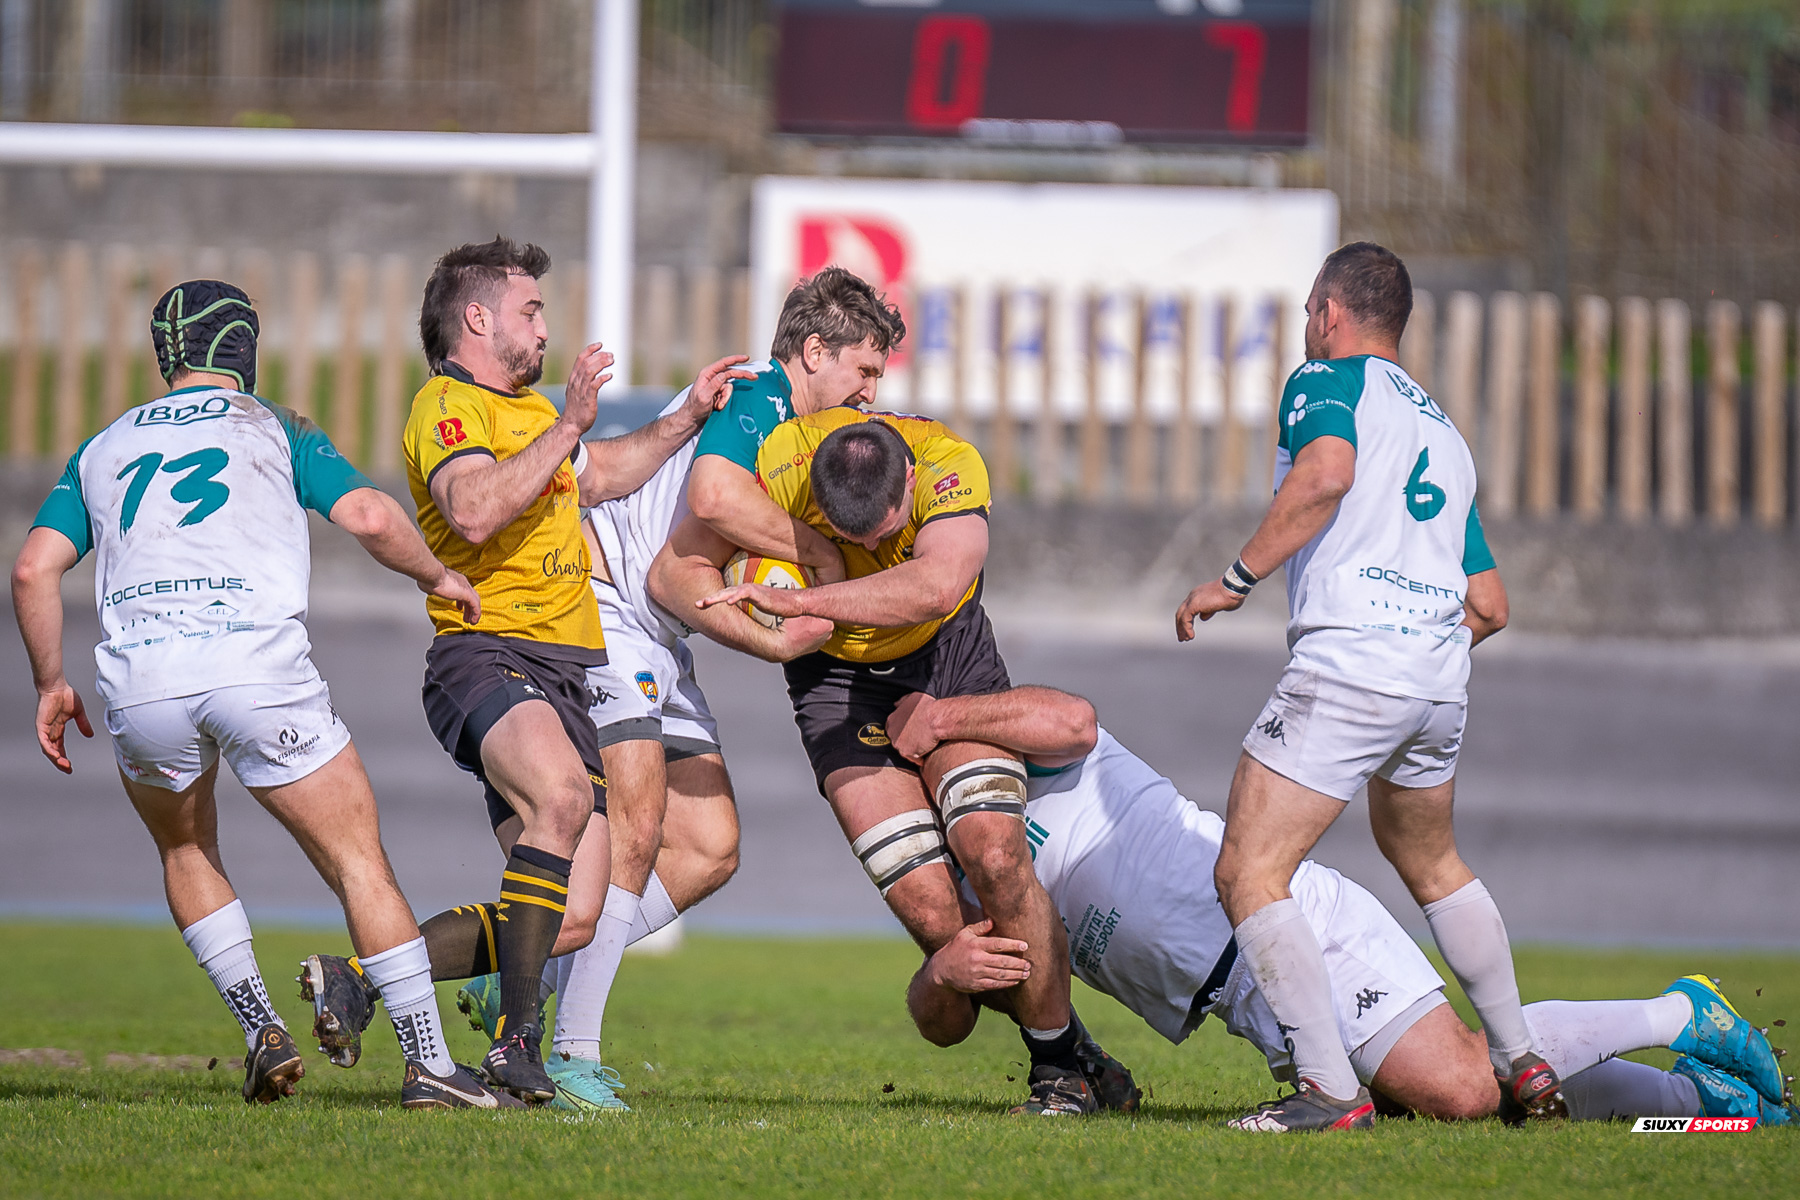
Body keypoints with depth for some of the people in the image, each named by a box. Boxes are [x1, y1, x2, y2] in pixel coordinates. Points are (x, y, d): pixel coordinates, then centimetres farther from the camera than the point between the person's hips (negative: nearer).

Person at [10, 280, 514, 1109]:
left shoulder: (102, 449, 25)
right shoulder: (273, 428, 17)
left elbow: (34, 569, 15)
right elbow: (370, 518, 4)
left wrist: (49, 684, 25)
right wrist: (437, 576, 21)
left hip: (137, 679, 3)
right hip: (258, 666, -3)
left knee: (186, 852, 29)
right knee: (359, 861, 5)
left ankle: (260, 1029, 14)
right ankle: (429, 1065, -3)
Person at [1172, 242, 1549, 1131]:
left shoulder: (1327, 381, 5)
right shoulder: (1443, 431, 27)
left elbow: (1326, 471, -19)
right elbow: (1490, 605, 25)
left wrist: (1235, 579, -13)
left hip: (1347, 666, -8)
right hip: (1442, 678, 8)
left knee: (1248, 875, -7)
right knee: (1430, 863, 31)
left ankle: (1331, 1091, -17)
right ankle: (1522, 1066, 31)